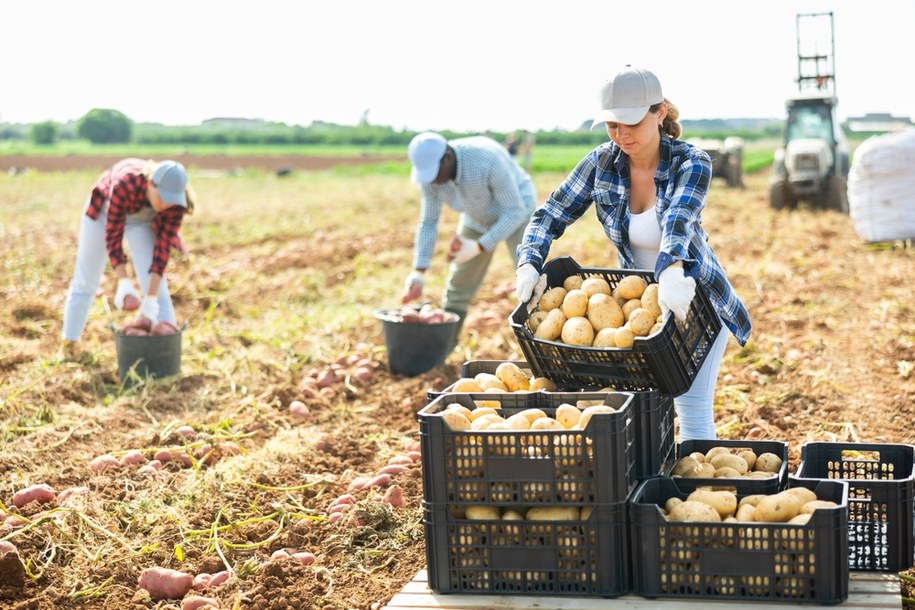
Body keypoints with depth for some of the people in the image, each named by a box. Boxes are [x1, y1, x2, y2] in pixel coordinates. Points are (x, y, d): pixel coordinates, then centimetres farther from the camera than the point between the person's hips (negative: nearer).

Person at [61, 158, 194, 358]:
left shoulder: (174, 201, -34)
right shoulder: (124, 186, -43)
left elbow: (163, 247, -30)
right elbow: (113, 237, -37)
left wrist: (151, 299, -34)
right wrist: (124, 284, -45)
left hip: (142, 218, 2)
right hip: (104, 208, -2)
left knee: (156, 283, -13)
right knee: (86, 280, 8)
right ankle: (69, 342, 25)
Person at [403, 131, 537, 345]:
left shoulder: (487, 159, -40)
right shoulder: (430, 175, -21)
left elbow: (516, 211, -31)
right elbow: (428, 222, -10)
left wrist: (479, 247, -34)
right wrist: (419, 271, -19)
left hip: (517, 211, -5)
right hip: (478, 217, 5)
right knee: (459, 284, 8)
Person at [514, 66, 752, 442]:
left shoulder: (691, 162, -21)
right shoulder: (602, 162, -11)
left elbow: (678, 220, -40)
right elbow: (551, 216, -8)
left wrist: (671, 272, -60)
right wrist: (529, 263, -27)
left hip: (695, 300, -3)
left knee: (692, 409, -8)